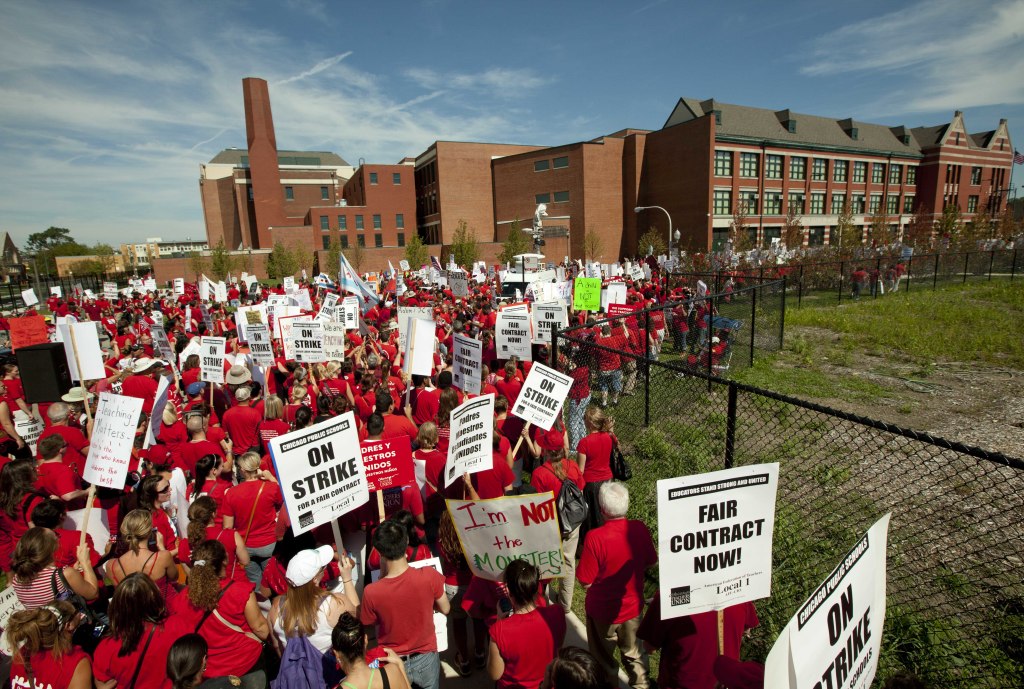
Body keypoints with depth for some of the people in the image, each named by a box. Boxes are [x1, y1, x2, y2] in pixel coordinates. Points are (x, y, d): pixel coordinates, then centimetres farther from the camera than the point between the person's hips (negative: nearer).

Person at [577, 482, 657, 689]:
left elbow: (586, 582, -23)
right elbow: (650, 562, 0)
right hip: (632, 607, 4)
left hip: (603, 611, -3)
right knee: (634, 653, 28)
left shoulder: (595, 538, -32)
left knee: (604, 660, 22)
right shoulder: (640, 529, -18)